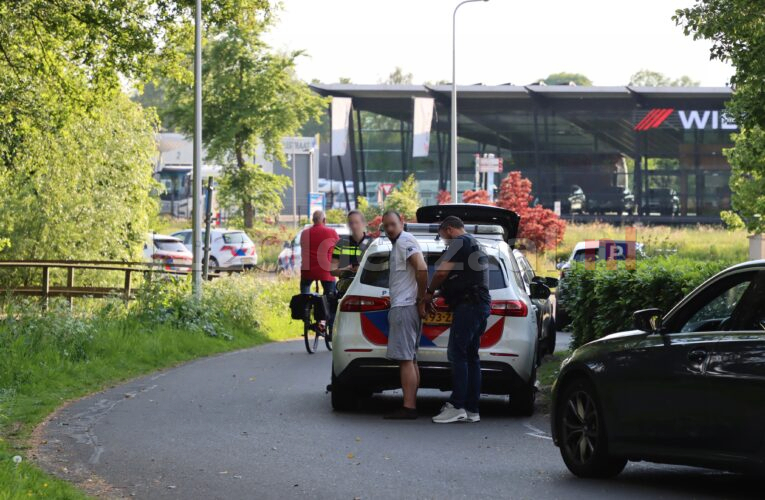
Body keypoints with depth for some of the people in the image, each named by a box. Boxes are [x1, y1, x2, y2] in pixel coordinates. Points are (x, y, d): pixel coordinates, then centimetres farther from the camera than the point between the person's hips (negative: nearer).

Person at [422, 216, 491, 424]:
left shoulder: (459, 242, -6)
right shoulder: (476, 245, 26)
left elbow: (442, 272, -14)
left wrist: (429, 292, 1)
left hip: (468, 304, -10)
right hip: (482, 304, 10)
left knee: (457, 354, -12)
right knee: (471, 357, 9)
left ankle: (457, 406, -17)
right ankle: (472, 410, 7)